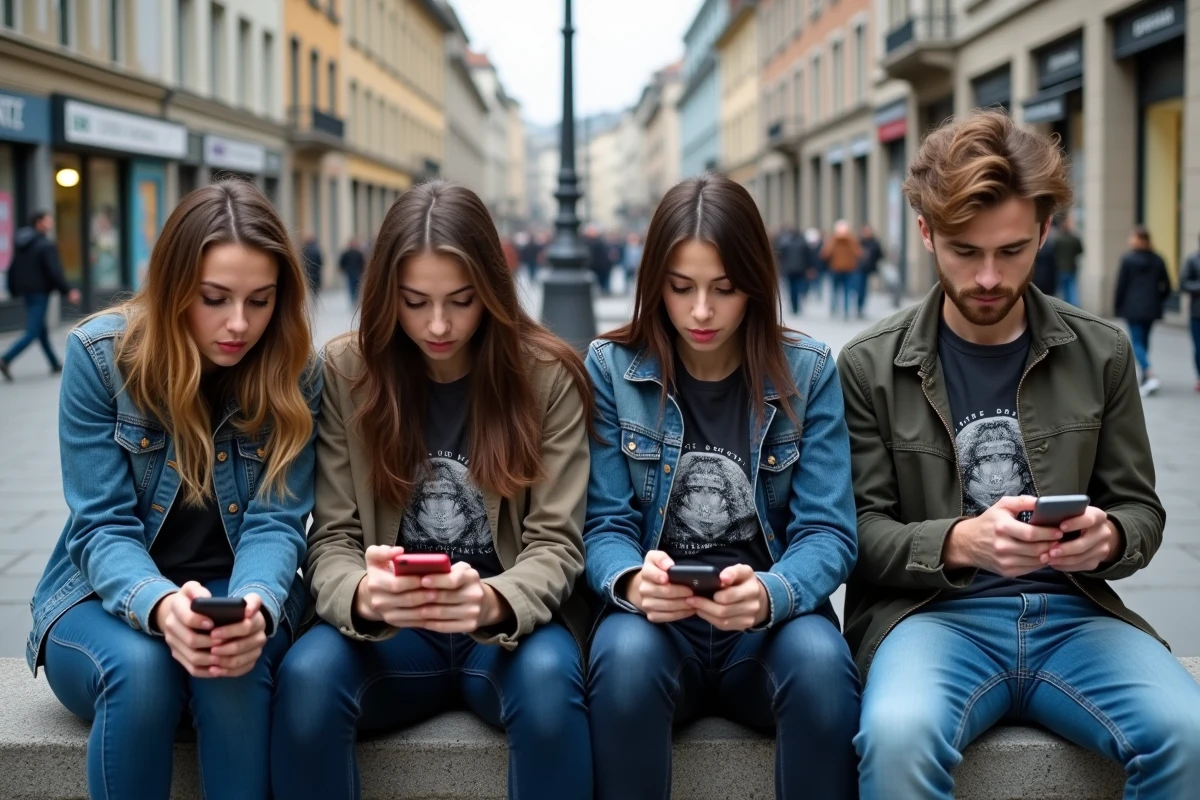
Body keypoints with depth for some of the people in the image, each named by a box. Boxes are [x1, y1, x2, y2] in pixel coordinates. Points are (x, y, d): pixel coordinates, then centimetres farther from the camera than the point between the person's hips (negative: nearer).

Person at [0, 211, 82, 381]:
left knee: (41, 329, 17)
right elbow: (54, 272, -19)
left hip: (26, 291, 9)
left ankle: (55, 364, 25)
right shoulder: (47, 246, -16)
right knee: (32, 332, -6)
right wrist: (67, 291, -11)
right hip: (40, 292, -9)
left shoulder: (20, 244, 9)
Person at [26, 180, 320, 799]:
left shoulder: (294, 375, -8)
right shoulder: (100, 354, -12)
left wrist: (255, 605, -37)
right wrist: (159, 605, -38)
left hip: (235, 592, 1)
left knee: (235, 668, -33)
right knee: (139, 667, -34)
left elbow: (274, 523, -13)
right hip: (107, 596, 0)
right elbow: (104, 527, -15)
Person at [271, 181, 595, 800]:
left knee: (550, 679, -35)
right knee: (306, 675, -31)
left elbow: (556, 543, -8)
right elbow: (332, 540, -4)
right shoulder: (346, 372, -3)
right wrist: (363, 596, -30)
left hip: (511, 622, -1)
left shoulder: (547, 376, -5)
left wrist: (493, 602, -32)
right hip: (390, 627, 1)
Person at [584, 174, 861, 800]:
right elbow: (604, 527, -1)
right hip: (656, 619, 0)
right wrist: (631, 582, -26)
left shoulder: (808, 372, 1)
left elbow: (828, 532, -5)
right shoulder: (610, 368, 1)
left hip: (767, 626, 0)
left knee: (820, 660, -33)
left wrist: (771, 595, -28)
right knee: (625, 654, -34)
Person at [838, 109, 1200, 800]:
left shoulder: (1101, 354, 9)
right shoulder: (870, 368, 3)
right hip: (934, 611, -2)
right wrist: (958, 542, -20)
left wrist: (1109, 538, -11)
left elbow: (1141, 509, 14)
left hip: (1072, 613, 3)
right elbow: (864, 529, 1)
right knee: (898, 736, -36)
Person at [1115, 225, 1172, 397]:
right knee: (1144, 340, 17)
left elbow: (1121, 285, -7)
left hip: (1133, 309, -5)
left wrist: (1117, 306, 3)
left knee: (1137, 342, -5)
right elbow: (1166, 286, 8)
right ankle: (1145, 377, 22)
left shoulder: (1128, 259, -9)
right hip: (1152, 309, 5)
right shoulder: (1157, 260, 6)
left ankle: (1150, 375, -23)